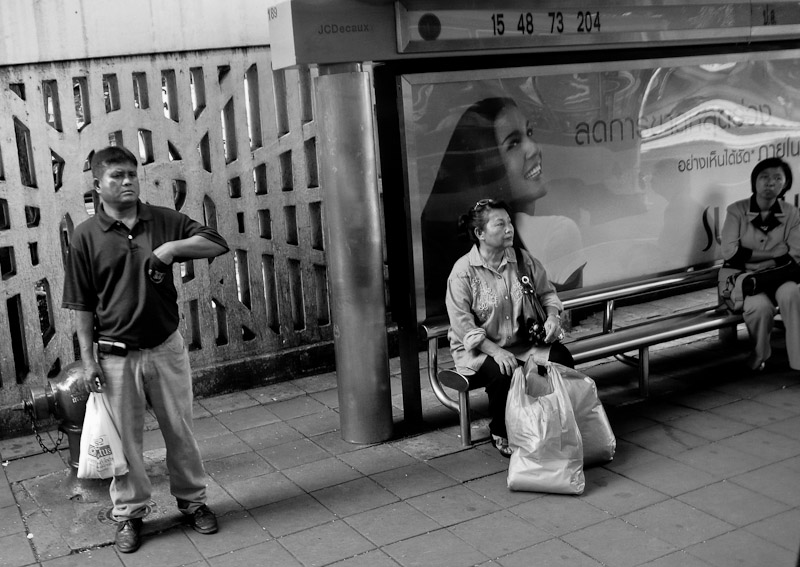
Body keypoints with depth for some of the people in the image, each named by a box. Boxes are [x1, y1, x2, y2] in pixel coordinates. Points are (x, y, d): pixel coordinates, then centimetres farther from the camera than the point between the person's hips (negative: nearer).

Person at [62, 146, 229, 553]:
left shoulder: (164, 221, 1)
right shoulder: (86, 235, -4)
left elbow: (218, 244, -1)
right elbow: (82, 305, -2)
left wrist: (173, 247, -17)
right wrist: (88, 358, -5)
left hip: (166, 348, 2)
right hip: (116, 356, -1)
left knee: (180, 430, 12)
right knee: (125, 438, 9)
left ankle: (192, 499, 30)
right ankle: (129, 514, 26)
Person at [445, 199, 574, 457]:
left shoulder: (523, 260, 3)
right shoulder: (463, 271, -12)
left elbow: (547, 292, 15)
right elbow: (462, 324, -16)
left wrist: (552, 316, -8)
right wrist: (496, 351, -25)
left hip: (523, 342, 5)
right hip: (478, 349, -4)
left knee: (562, 358, -20)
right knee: (504, 375, -34)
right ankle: (501, 434, -5)